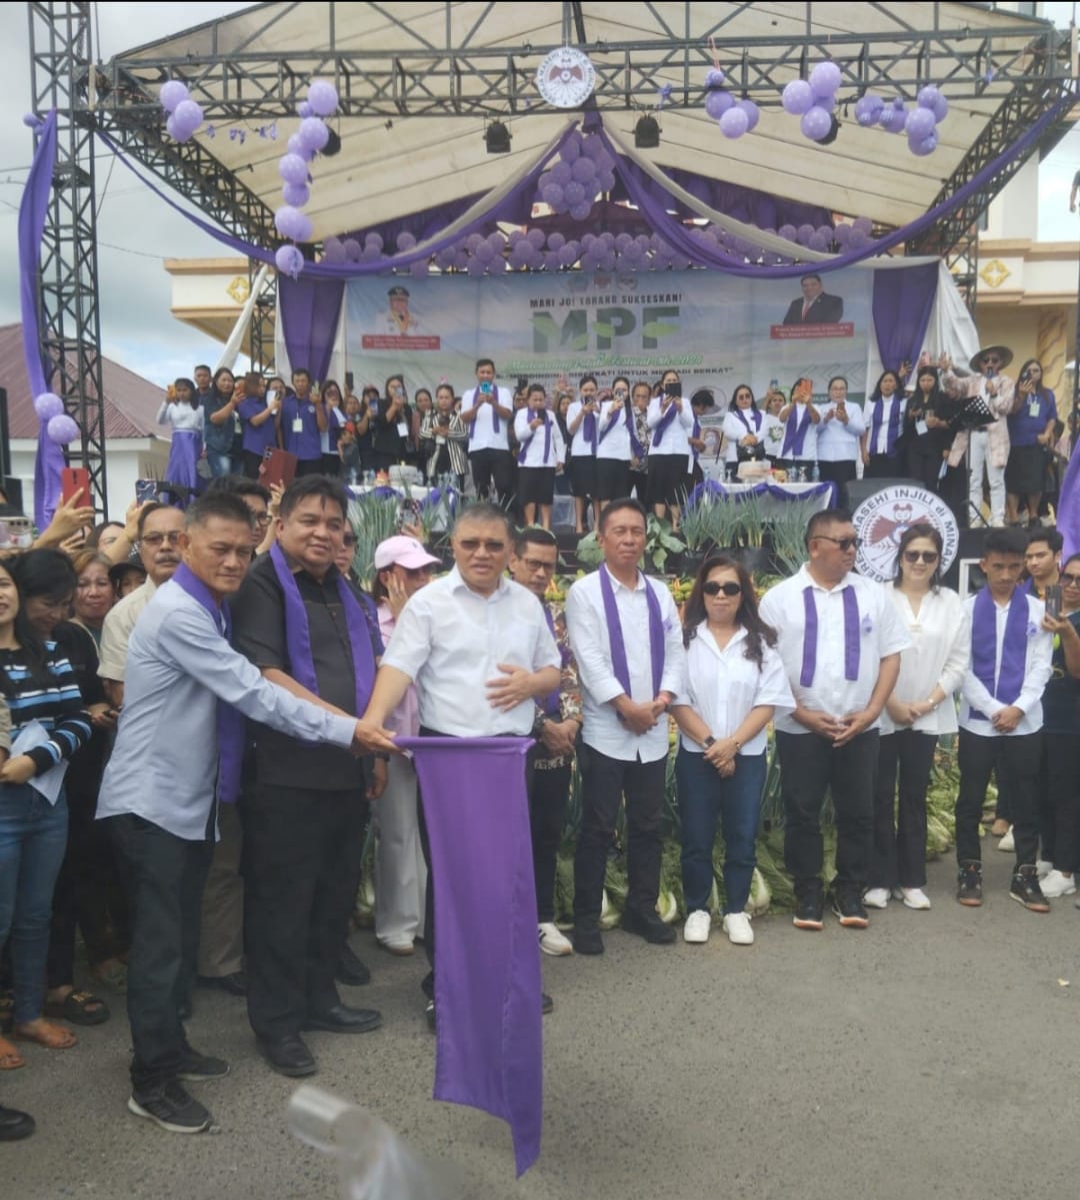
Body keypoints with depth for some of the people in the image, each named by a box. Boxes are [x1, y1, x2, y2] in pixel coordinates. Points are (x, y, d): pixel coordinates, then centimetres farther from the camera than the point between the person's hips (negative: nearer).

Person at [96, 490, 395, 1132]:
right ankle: (153, 1082, 11)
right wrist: (347, 730, -23)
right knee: (161, 938, -2)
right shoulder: (178, 613, -20)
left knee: (181, 933, 17)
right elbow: (253, 693, -24)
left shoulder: (213, 608, 11)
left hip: (192, 796, 9)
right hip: (153, 798, -9)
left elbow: (243, 690, 11)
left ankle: (171, 1046, 32)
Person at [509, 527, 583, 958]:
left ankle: (543, 917, 25)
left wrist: (572, 718, -6)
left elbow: (570, 670, 11)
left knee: (548, 834, 13)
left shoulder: (556, 614, 12)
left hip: (559, 742, 6)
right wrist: (542, 724, -14)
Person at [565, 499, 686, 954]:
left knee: (647, 826, 13)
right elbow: (589, 658, -12)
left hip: (653, 732, 5)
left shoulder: (660, 593, 10)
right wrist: (627, 706, -15)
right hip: (605, 731, -4)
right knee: (598, 829, 2)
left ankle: (641, 909, 26)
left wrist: (662, 700, -8)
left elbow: (675, 652, 8)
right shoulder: (584, 591, -5)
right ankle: (587, 918, 13)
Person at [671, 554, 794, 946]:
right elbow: (677, 700, -7)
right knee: (696, 838, 5)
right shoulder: (686, 639, -1)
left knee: (742, 837, 6)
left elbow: (768, 702, -3)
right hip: (696, 755, -1)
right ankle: (697, 909, 20)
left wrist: (733, 743, -13)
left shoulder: (761, 643, 3)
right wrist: (710, 742, -14)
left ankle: (736, 910, 21)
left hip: (747, 756, 1)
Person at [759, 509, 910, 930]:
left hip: (860, 728, 2)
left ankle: (850, 891, 25)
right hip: (800, 728, -2)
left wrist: (871, 711, -6)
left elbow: (890, 655, 5)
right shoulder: (780, 598, -3)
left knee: (858, 813, 9)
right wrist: (802, 713, -10)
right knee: (802, 814, 6)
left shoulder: (872, 595, 4)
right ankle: (808, 893, 21)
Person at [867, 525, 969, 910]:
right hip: (882, 715, -2)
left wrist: (928, 703, -6)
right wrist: (892, 703, -10)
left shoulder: (952, 604, 5)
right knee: (881, 797, 2)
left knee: (915, 797, 10)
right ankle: (879, 879, 11)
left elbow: (958, 662, 3)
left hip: (927, 717, 3)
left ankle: (910, 880, 18)